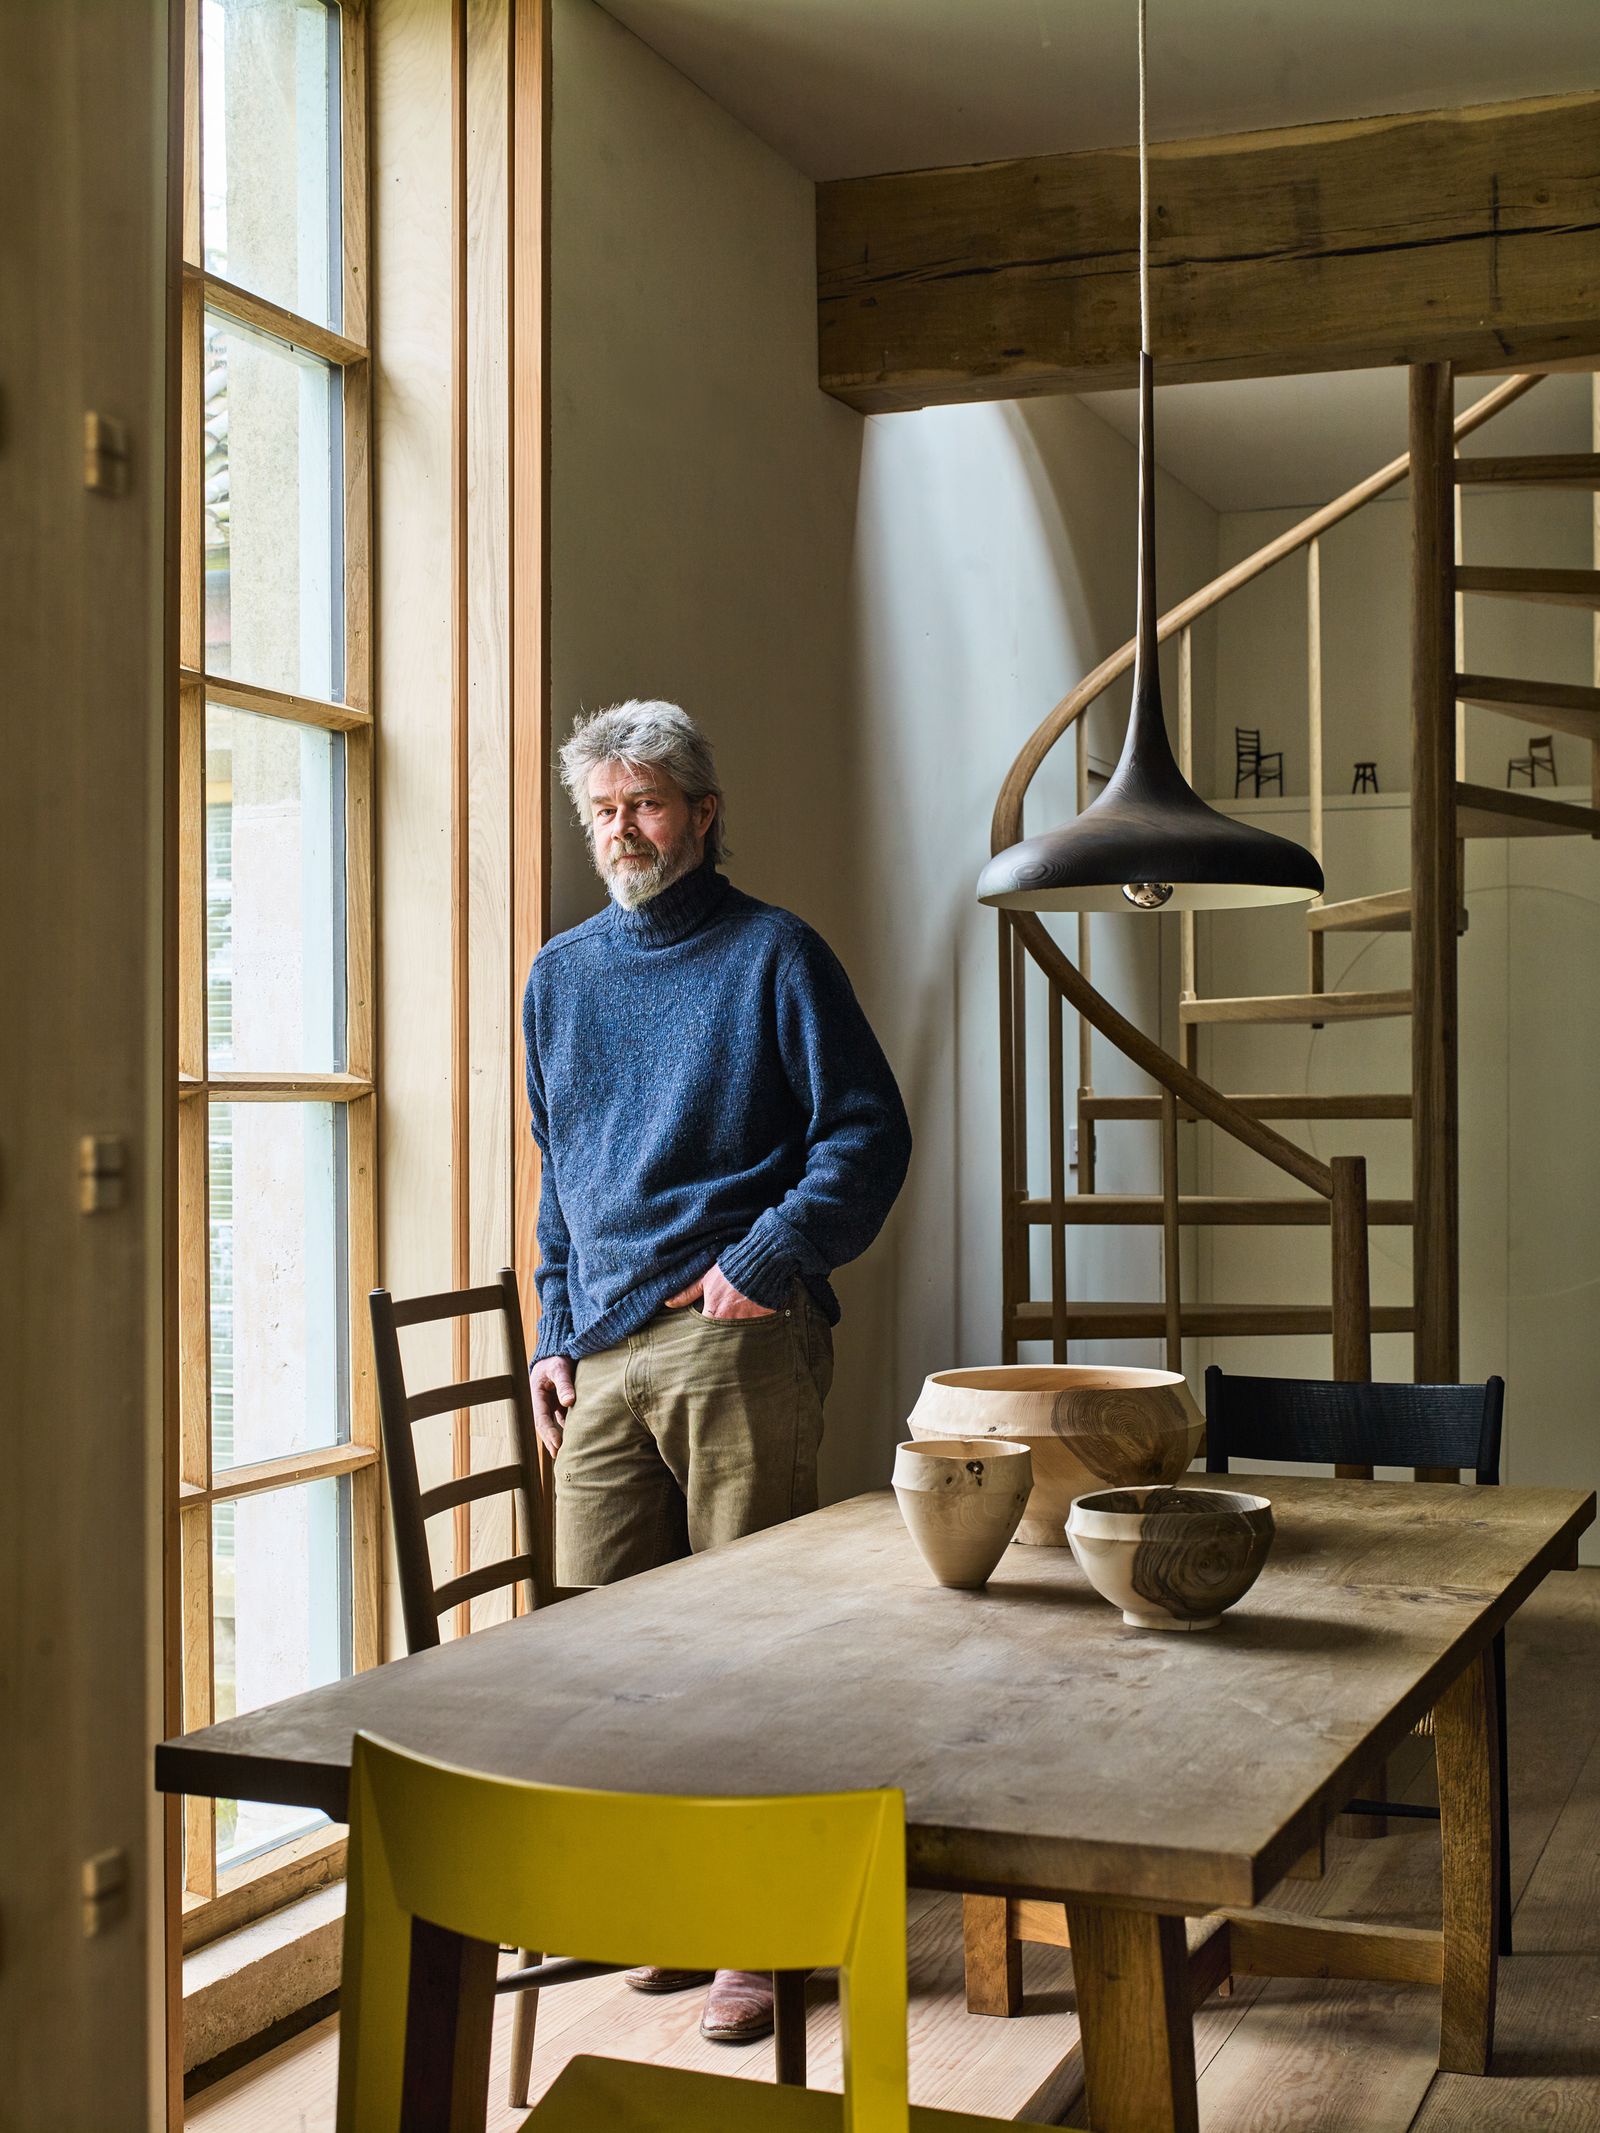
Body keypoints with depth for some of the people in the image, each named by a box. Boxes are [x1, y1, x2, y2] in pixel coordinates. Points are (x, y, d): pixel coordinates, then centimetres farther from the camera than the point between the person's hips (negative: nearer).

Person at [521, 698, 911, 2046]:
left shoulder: (773, 954, 2)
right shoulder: (561, 976, 18)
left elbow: (871, 1134, -2)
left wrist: (767, 1256, -12)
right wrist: (555, 1330, 15)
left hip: (736, 1338, -5)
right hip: (605, 1355, 6)